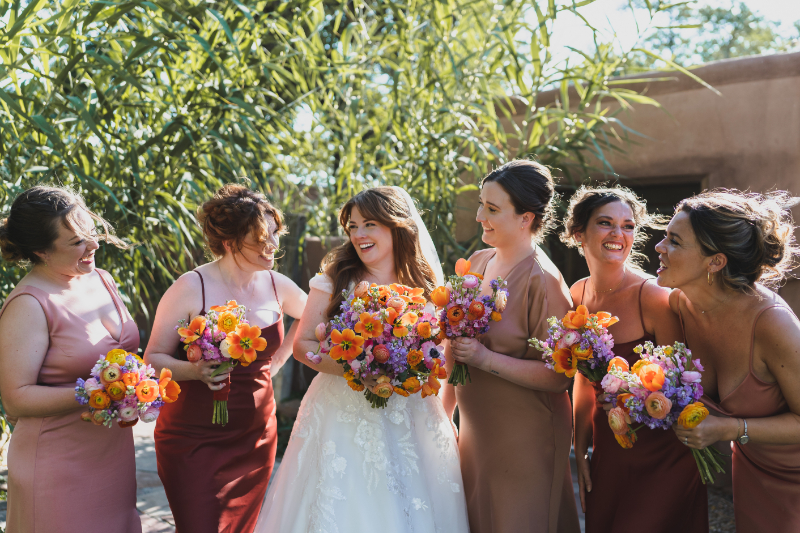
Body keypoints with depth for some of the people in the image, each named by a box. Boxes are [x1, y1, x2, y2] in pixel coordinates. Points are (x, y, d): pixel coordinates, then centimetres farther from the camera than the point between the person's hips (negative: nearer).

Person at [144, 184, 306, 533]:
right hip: (194, 441, -4)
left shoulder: (276, 285, 0)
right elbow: (153, 358, -9)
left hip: (256, 439, 5)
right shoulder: (192, 288, -14)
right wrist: (194, 370, -28)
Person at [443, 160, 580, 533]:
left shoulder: (543, 281, -18)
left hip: (523, 439, -7)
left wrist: (486, 359, -24)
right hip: (474, 429, 7)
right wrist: (444, 415, 13)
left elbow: (558, 376, -20)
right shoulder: (477, 264, 3)